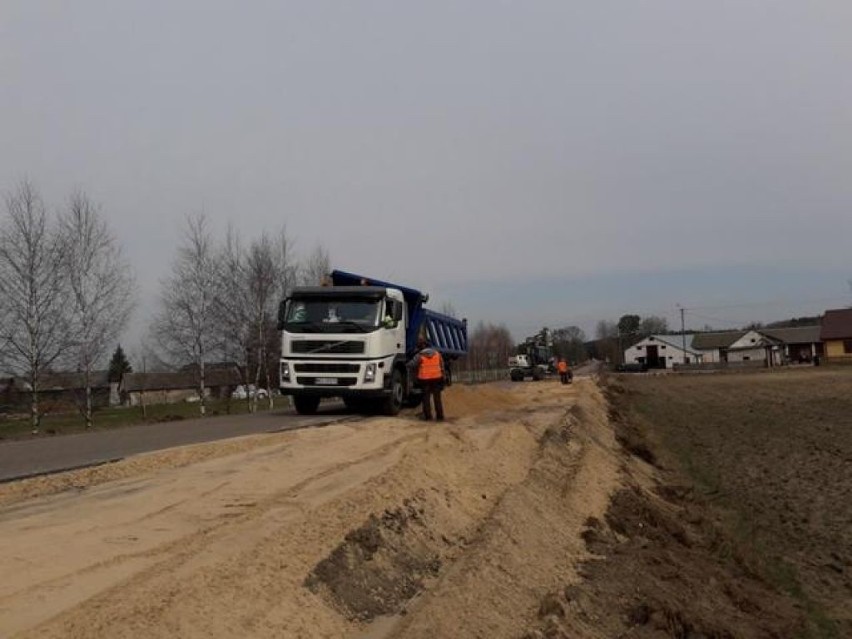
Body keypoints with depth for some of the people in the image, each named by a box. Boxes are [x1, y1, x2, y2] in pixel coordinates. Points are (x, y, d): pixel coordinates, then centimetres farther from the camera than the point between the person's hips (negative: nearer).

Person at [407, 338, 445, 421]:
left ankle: (427, 416, 8)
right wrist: (442, 379, 16)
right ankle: (440, 416, 10)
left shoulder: (419, 356, -8)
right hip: (436, 378, 3)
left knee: (426, 398, 8)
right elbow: (442, 367, 9)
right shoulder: (437, 354, 5)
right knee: (437, 398, 9)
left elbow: (411, 366, -13)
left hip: (425, 379, -3)